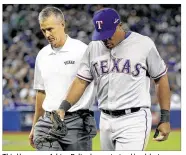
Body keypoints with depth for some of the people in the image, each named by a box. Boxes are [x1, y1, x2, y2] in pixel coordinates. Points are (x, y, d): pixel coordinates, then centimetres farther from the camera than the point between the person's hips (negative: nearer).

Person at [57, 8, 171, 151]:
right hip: (105, 121, 5)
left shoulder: (144, 44, -5)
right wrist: (64, 107, -9)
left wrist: (165, 119, -2)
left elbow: (161, 79, 1)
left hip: (134, 121, -5)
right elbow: (81, 81, 7)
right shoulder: (94, 47, 8)